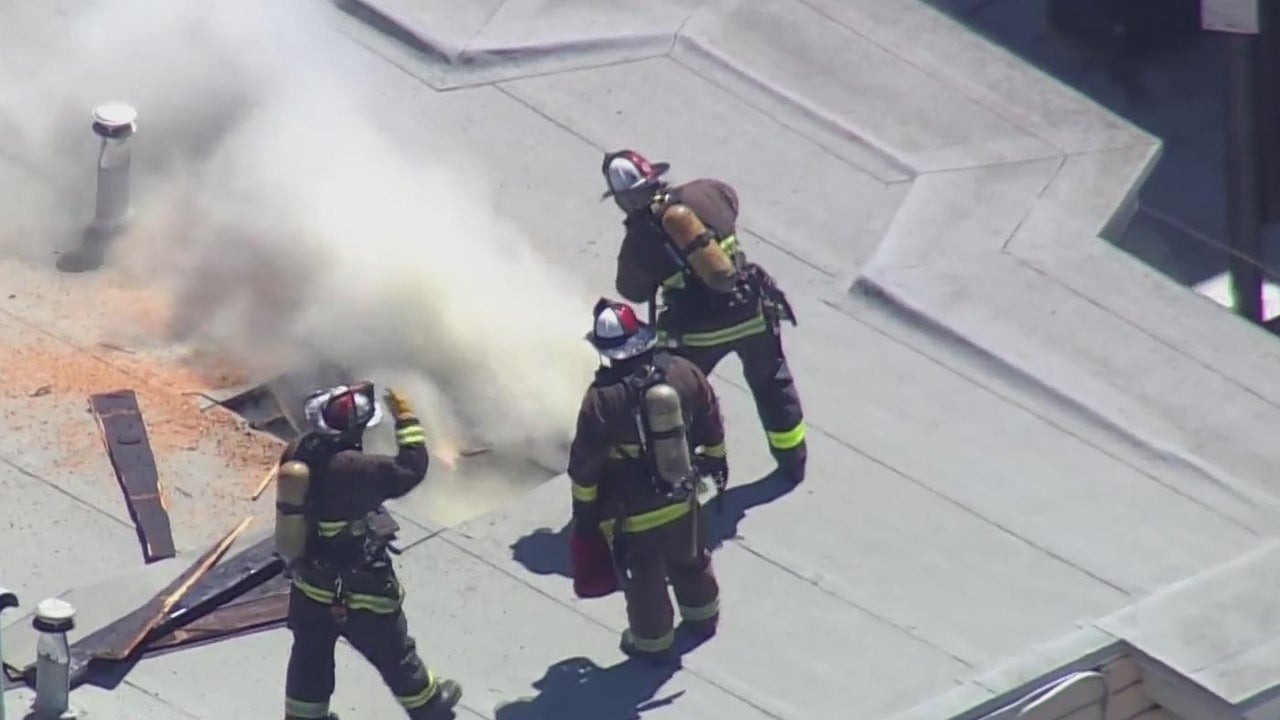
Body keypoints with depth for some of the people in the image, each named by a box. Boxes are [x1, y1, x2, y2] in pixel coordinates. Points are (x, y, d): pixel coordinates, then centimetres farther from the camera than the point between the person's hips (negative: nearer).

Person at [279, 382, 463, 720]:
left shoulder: (298, 452, -13)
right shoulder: (355, 469, -34)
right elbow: (411, 468, -24)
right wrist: (405, 419, -15)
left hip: (309, 584, 6)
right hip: (357, 592, -6)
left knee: (311, 657, 24)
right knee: (393, 654, 20)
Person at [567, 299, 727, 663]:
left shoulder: (601, 399, -28)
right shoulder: (683, 373, -16)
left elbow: (584, 464, -18)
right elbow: (711, 425, 1)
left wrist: (584, 510, -3)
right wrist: (716, 459, 21)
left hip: (632, 513, -4)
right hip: (682, 497, 4)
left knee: (644, 578, 18)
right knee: (689, 559, 29)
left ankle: (653, 641, 35)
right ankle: (702, 617, 50)